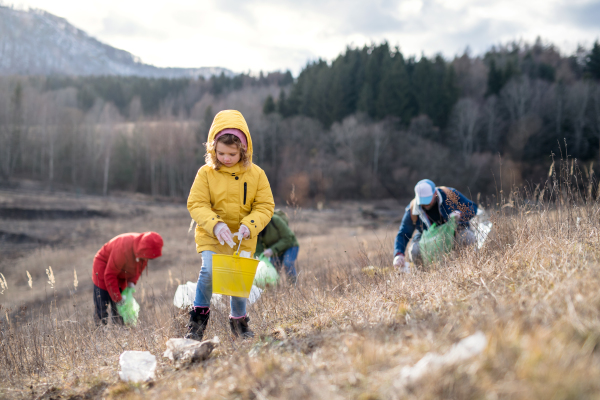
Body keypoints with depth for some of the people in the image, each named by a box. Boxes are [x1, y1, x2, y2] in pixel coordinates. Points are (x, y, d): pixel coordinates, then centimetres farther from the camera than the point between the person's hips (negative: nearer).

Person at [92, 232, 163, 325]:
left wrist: (132, 281, -14)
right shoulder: (122, 250, -39)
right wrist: (117, 298, -25)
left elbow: (140, 267, 3)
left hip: (121, 273, 6)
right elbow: (109, 275, -30)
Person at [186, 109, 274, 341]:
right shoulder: (206, 174, -6)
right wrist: (215, 224, -25)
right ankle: (199, 316, -1)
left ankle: (239, 320, 25)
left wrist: (249, 225, -20)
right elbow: (196, 204, -8)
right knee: (208, 271, -21)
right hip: (211, 236, -1)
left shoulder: (256, 175, -3)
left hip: (242, 238, 2)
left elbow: (265, 206, -2)